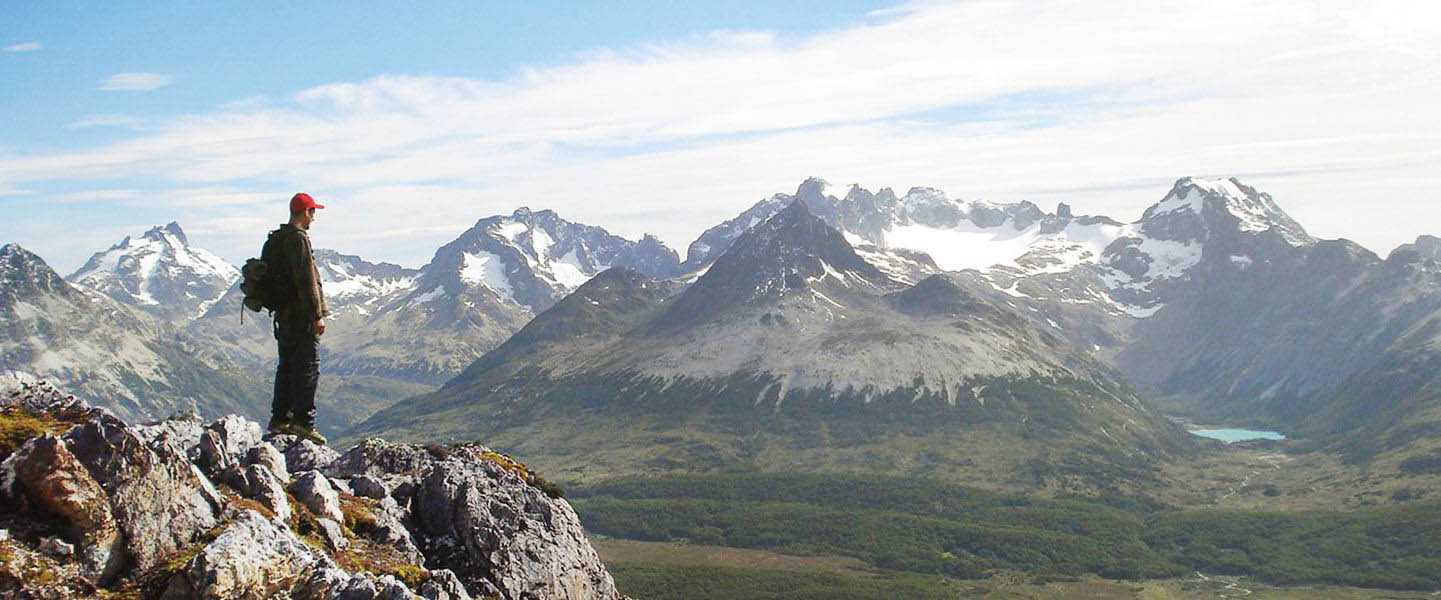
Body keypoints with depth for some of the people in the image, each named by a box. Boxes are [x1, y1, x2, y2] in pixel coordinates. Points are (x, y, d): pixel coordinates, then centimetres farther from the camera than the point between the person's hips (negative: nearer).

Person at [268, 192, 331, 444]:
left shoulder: (276, 238, 16)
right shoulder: (299, 238, -15)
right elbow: (307, 280, -19)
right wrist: (317, 315, -17)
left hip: (283, 315, 10)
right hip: (302, 316, -10)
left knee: (286, 366, 14)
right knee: (307, 367, -6)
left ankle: (280, 418, 18)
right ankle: (303, 420, -7)